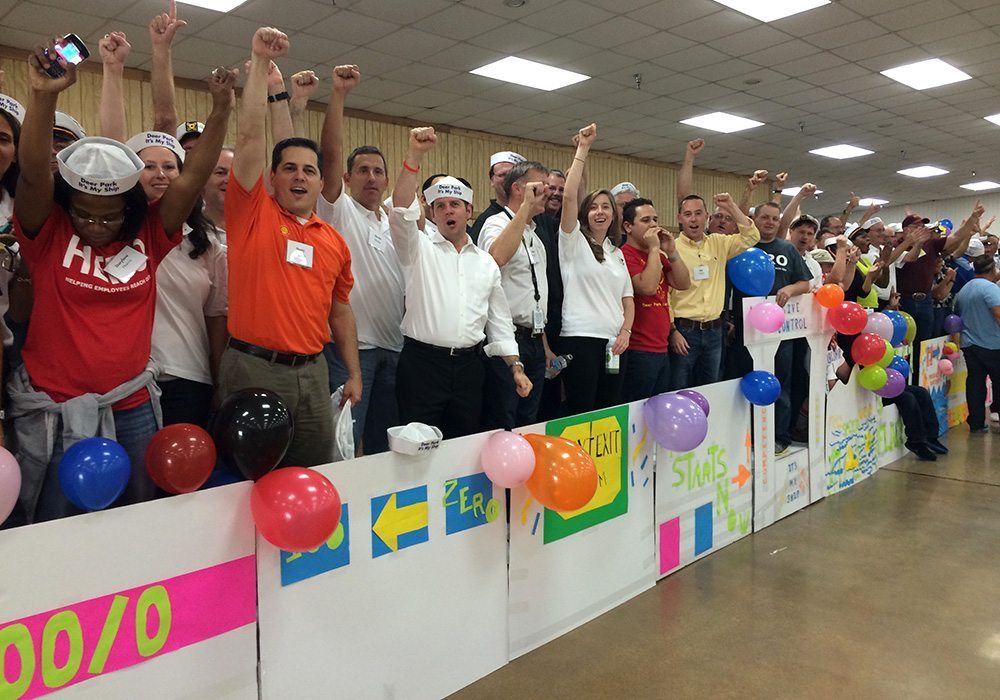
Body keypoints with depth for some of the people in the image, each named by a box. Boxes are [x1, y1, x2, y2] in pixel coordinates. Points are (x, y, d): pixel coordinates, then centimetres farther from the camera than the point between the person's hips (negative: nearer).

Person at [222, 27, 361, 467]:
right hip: (252, 368, -4)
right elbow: (250, 135, -11)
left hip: (312, 373, 4)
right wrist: (260, 62, -13)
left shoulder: (335, 241, 10)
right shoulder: (252, 213, -1)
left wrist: (354, 374, 12)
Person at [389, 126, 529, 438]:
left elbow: (499, 321, 15)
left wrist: (516, 367, 8)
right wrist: (415, 154, -23)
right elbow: (402, 210, -15)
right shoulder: (419, 249, 4)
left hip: (469, 365, 3)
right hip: (422, 362, -3)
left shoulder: (486, 262, 14)